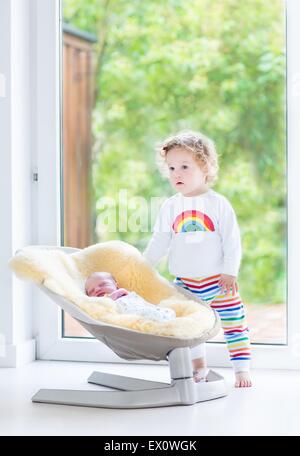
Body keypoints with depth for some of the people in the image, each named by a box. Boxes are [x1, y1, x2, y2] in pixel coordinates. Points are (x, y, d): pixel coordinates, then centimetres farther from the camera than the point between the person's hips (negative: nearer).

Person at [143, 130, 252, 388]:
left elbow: (232, 241, -7)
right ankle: (198, 366, 29)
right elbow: (160, 241, 8)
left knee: (234, 324, 0)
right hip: (185, 283, 4)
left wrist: (230, 272, -12)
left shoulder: (218, 204, -7)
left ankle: (242, 370, 9)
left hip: (218, 279, -3)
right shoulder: (170, 207, 2)